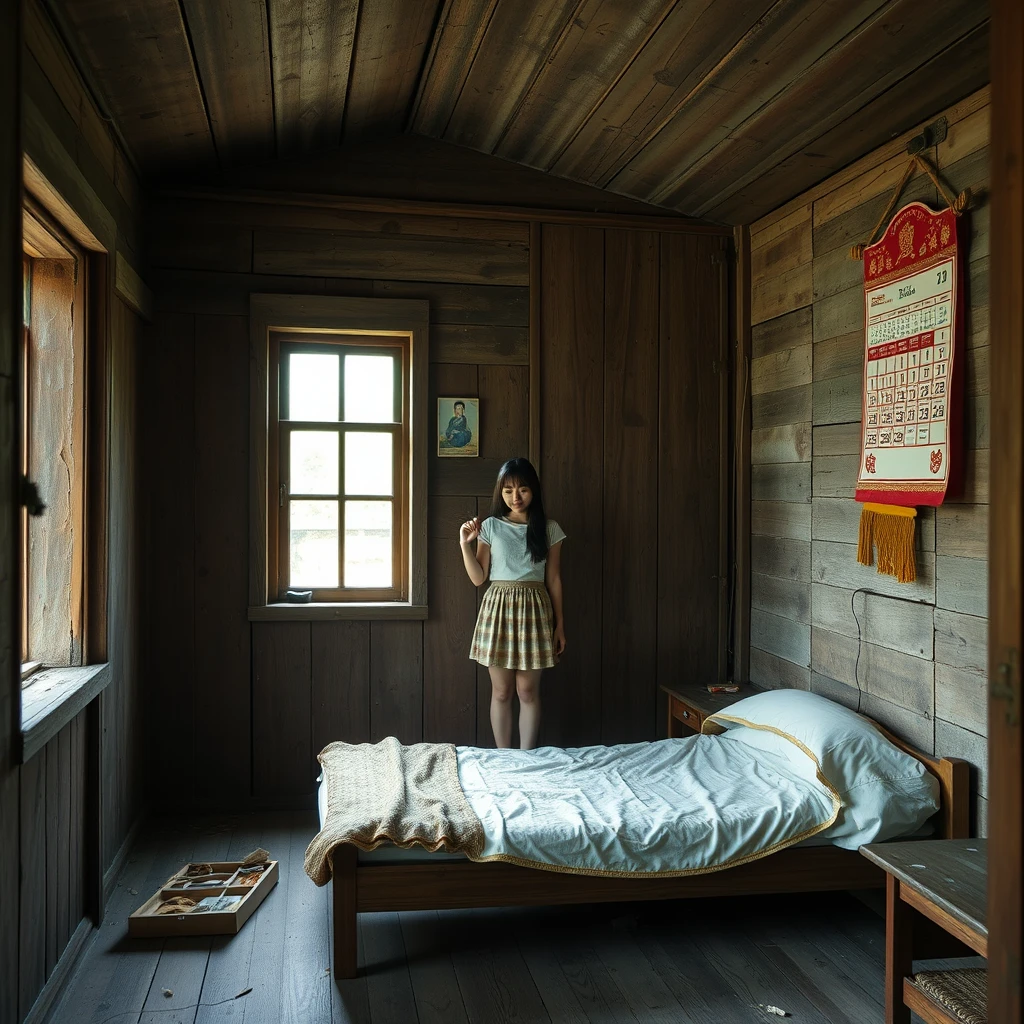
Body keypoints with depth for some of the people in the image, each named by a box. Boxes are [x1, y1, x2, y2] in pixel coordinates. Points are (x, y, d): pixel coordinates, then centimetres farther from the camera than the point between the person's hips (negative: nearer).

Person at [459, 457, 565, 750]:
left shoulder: (549, 529, 3)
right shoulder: (490, 526, 1)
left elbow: (554, 579, 5)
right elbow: (478, 578, 1)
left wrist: (559, 624, 4)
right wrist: (465, 545, -11)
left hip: (534, 609, 0)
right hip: (499, 608, 0)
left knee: (528, 691, 5)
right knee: (501, 691, 5)